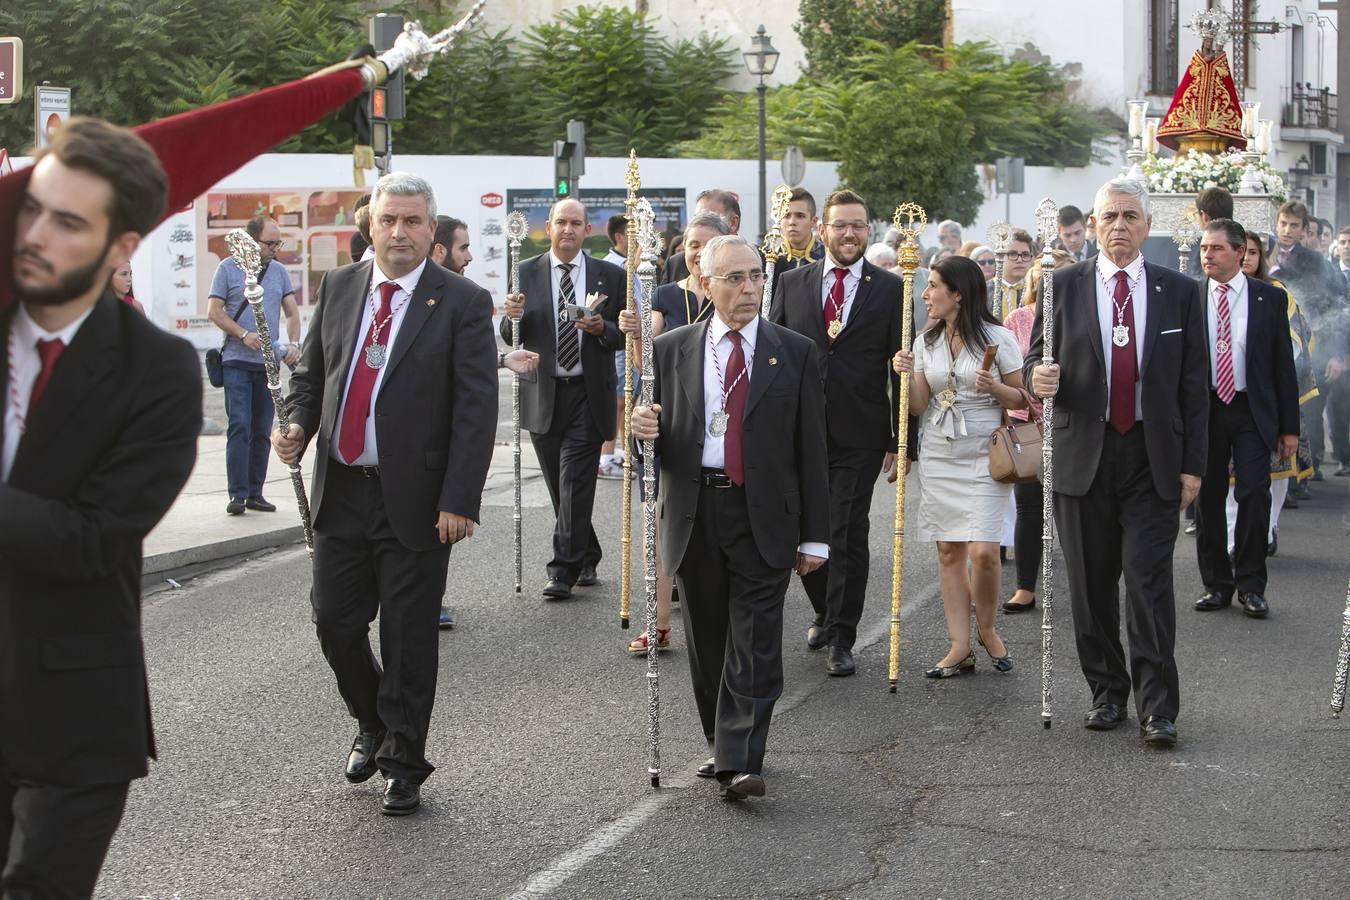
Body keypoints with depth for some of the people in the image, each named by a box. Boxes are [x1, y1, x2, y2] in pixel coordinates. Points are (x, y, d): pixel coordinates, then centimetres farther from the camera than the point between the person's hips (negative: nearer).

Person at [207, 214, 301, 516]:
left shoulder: (279, 271, 13)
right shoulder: (228, 268, 1)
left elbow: (292, 313, 13)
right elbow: (214, 311, -3)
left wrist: (293, 344, -6)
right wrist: (244, 335, -15)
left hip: (270, 363, 4)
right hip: (237, 361, -4)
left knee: (262, 431, 6)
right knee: (239, 428, -10)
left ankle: (255, 493, 12)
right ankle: (238, 494, -9)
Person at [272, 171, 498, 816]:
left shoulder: (462, 303, -6)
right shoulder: (337, 288, 7)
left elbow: (476, 410, -9)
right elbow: (310, 372, 16)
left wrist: (458, 500, -15)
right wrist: (298, 426, -5)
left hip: (415, 498, -4)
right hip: (341, 491, 4)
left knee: (409, 636, 5)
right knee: (335, 623, 8)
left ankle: (404, 763, 19)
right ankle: (374, 723, 34)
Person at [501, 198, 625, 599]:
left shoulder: (610, 276, 4)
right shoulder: (526, 273, 5)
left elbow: (625, 335, 4)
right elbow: (510, 337, 4)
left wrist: (601, 328, -17)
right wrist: (513, 316, -18)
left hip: (587, 394, -2)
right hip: (542, 395, 2)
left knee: (575, 483, -8)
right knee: (559, 487, 9)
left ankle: (564, 570, -5)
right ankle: (587, 558, 25)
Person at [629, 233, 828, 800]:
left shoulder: (795, 354, 3)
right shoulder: (672, 350, 7)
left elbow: (811, 449, 3)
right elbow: (657, 435, 11)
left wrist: (815, 535, 0)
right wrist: (644, 429, -15)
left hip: (764, 517, -2)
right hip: (694, 513, 2)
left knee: (754, 643, -8)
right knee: (707, 641, 10)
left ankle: (741, 764, -10)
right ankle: (721, 747, 24)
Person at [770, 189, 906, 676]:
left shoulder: (889, 288, 1)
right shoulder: (792, 284, 7)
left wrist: (900, 439, -3)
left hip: (859, 436, -2)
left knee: (848, 536, -2)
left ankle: (841, 638, 7)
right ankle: (824, 612, 33)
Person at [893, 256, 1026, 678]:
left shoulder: (997, 338, -5)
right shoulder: (926, 342, 9)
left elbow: (1023, 398, 1)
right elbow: (918, 406, 6)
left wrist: (995, 388, -17)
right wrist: (906, 375, -10)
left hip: (983, 454, -5)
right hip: (938, 453, 5)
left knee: (982, 551, -12)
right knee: (949, 550, 4)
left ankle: (986, 628, 13)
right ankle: (960, 647, 8)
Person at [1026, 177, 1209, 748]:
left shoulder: (1180, 292, 5)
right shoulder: (1064, 287, 4)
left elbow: (1194, 385, 5)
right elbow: (1036, 359, 8)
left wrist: (1193, 465, 0)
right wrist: (1038, 378, -17)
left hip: (1153, 459, -1)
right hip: (1083, 455, 1)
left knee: (1149, 582, -7)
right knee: (1092, 586, 7)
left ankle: (1158, 708, -3)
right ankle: (1107, 693, 20)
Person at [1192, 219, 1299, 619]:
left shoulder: (1270, 298, 2)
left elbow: (1283, 365, 4)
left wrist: (1289, 427, 1)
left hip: (1252, 411, -1)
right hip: (1203, 409, 1)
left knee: (1254, 495, -7)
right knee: (1207, 499, 6)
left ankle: (1251, 586, 4)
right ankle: (1217, 584, 17)